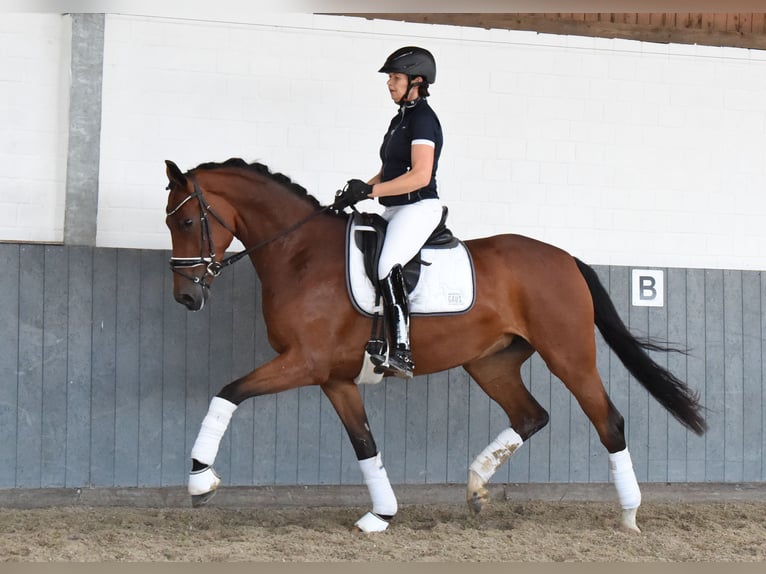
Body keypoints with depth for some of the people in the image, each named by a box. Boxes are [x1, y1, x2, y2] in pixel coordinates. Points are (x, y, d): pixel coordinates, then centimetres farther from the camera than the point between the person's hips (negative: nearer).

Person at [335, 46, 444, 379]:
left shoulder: (423, 119, -11)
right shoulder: (401, 119, 20)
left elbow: (420, 175, -21)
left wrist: (370, 190, -21)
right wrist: (360, 190, 6)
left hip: (419, 208, -11)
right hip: (395, 211, 11)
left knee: (387, 265, -33)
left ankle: (401, 353, -40)